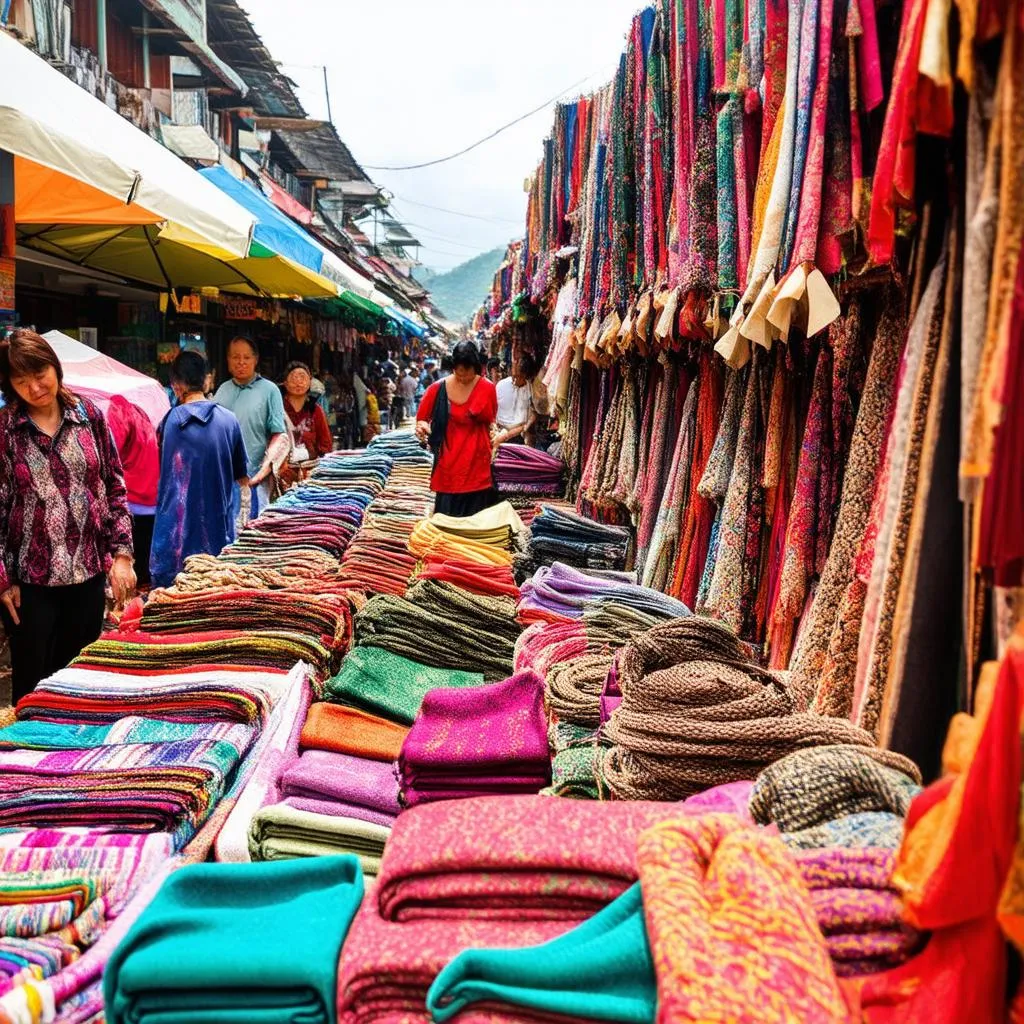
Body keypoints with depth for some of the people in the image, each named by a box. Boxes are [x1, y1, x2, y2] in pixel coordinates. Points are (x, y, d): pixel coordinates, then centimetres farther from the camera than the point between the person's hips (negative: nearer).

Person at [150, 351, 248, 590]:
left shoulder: (171, 420, -6)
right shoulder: (229, 420, -3)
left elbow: (162, 468, 10)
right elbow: (242, 478, 6)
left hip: (177, 527, -1)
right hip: (217, 528, 1)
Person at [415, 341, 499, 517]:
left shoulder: (487, 388, -3)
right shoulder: (438, 388, -6)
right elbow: (422, 418, 2)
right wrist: (421, 426, -18)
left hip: (477, 461, 1)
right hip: (450, 461, -1)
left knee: (476, 514, 6)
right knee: (448, 513, 4)